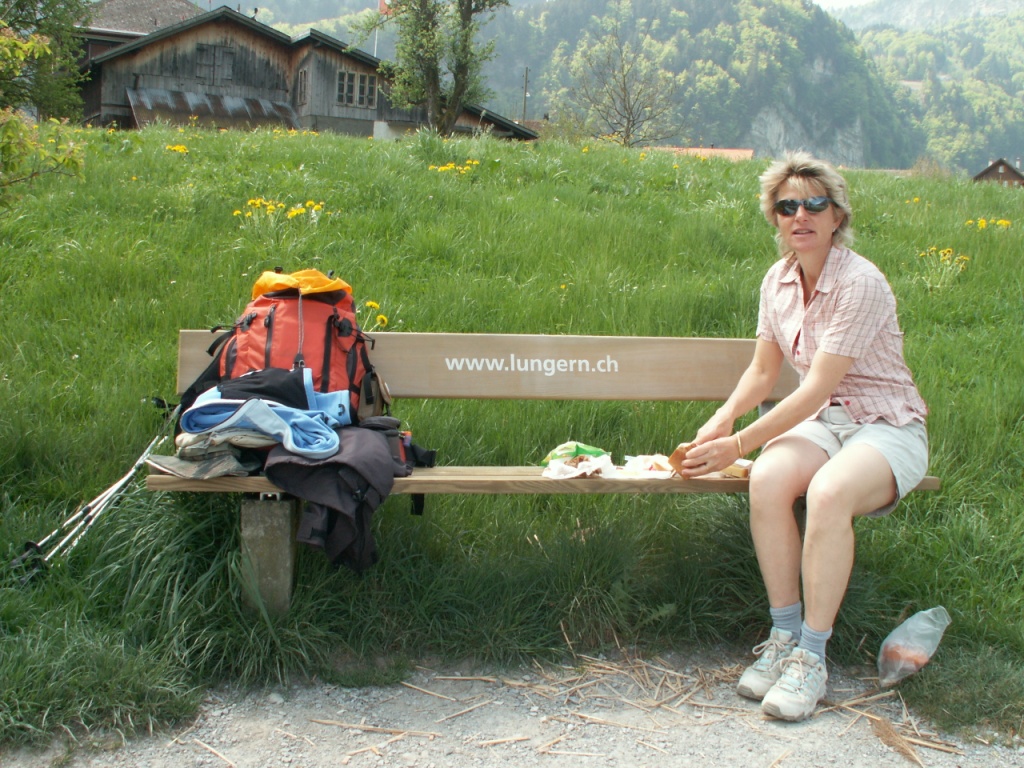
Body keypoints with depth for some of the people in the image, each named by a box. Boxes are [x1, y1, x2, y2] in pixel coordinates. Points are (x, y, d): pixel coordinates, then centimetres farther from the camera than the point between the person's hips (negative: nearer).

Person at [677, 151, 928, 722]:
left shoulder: (860, 284, -19)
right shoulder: (779, 279, 4)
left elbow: (816, 389, -22)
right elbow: (763, 371, 14)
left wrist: (739, 444, -21)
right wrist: (723, 418, -4)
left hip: (887, 426, -5)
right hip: (821, 422, 5)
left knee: (829, 491, -37)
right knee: (768, 478, -29)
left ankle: (812, 655, -24)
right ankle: (784, 635, -16)